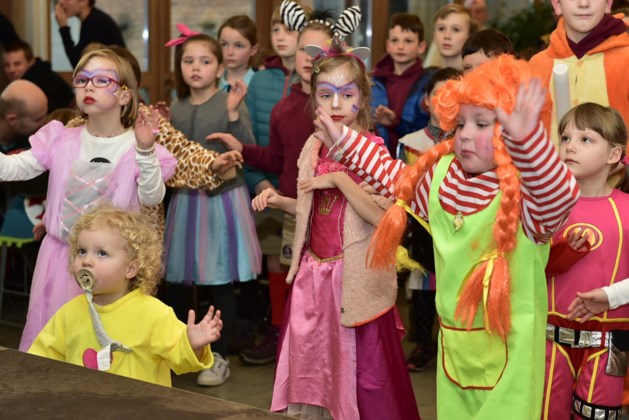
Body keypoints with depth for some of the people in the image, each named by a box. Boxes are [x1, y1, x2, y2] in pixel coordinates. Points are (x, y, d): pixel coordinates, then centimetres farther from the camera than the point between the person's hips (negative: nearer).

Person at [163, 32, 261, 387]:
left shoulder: (231, 104, -7)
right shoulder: (176, 110, 7)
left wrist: (233, 113, -26)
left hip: (223, 197, -4)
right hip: (186, 199, 4)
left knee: (221, 284, 2)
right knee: (178, 281, 10)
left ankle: (220, 358, 14)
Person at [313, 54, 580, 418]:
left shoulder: (526, 190, -19)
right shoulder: (441, 174, 5)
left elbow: (561, 195, -42)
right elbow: (398, 179, 23)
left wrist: (526, 138, -58)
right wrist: (346, 144, 22)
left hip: (507, 348, -7)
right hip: (453, 341, 7)